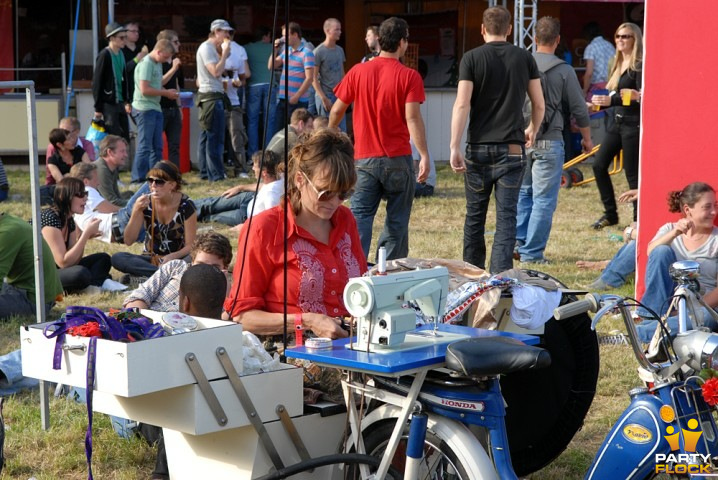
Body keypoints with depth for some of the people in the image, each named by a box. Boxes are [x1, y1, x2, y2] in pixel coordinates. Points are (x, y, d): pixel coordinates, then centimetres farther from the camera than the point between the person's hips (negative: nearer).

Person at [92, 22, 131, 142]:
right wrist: (98, 108, -14)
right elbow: (97, 83, -13)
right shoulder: (104, 55, -12)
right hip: (108, 104, -8)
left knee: (125, 139, 8)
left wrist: (127, 101, 15)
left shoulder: (121, 54, 11)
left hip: (120, 103, 8)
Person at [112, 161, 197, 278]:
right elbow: (128, 241, -8)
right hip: (150, 259, 4)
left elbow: (190, 245, -9)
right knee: (117, 258, -27)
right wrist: (136, 212, -21)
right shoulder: (145, 203, -5)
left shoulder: (186, 206, -11)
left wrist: (171, 257, -28)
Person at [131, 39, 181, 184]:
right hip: (145, 108, -9)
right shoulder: (146, 63, -13)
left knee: (157, 146, 12)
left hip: (156, 109, 9)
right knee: (145, 146, -8)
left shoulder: (158, 64, 15)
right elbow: (145, 89, -19)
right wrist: (166, 93, -12)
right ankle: (138, 179, -5)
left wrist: (168, 92, 3)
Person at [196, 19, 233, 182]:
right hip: (211, 96, -11)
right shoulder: (206, 48, -12)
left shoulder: (212, 48, 19)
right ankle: (216, 175, -9)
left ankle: (205, 173, 17)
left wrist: (223, 56, 8)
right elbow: (216, 71, -20)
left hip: (212, 96, 11)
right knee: (215, 138, -10)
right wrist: (224, 54, -11)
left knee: (206, 136, 12)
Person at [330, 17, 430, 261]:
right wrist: (424, 156, -13)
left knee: (360, 216, 3)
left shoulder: (358, 71, 2)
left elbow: (337, 111, 8)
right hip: (398, 159, -2)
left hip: (365, 158, 2)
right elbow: (412, 118, -14)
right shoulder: (409, 76, -7)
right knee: (397, 220, 9)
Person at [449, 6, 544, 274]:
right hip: (512, 148, 0)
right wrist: (533, 130, 28)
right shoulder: (524, 58, 4)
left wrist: (455, 147, -12)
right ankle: (500, 276, -8)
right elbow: (539, 104, 9)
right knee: (506, 216, 1)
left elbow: (462, 105, -11)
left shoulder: (472, 58, -2)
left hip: (479, 148, 0)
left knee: (475, 214, 13)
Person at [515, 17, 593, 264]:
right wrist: (586, 138, 16)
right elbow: (579, 109, 0)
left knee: (522, 194, 17)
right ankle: (532, 253, 4)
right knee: (544, 199, 2)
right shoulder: (564, 71, -7)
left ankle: (518, 243, 16)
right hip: (549, 142, -4)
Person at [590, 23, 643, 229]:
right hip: (618, 121, 9)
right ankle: (610, 214, 17)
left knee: (632, 173, -5)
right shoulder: (618, 65, 13)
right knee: (599, 165, 6)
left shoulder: (639, 66, -12)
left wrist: (611, 100, -31)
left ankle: (639, 220, 5)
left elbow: (641, 99, -21)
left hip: (633, 123, -9)